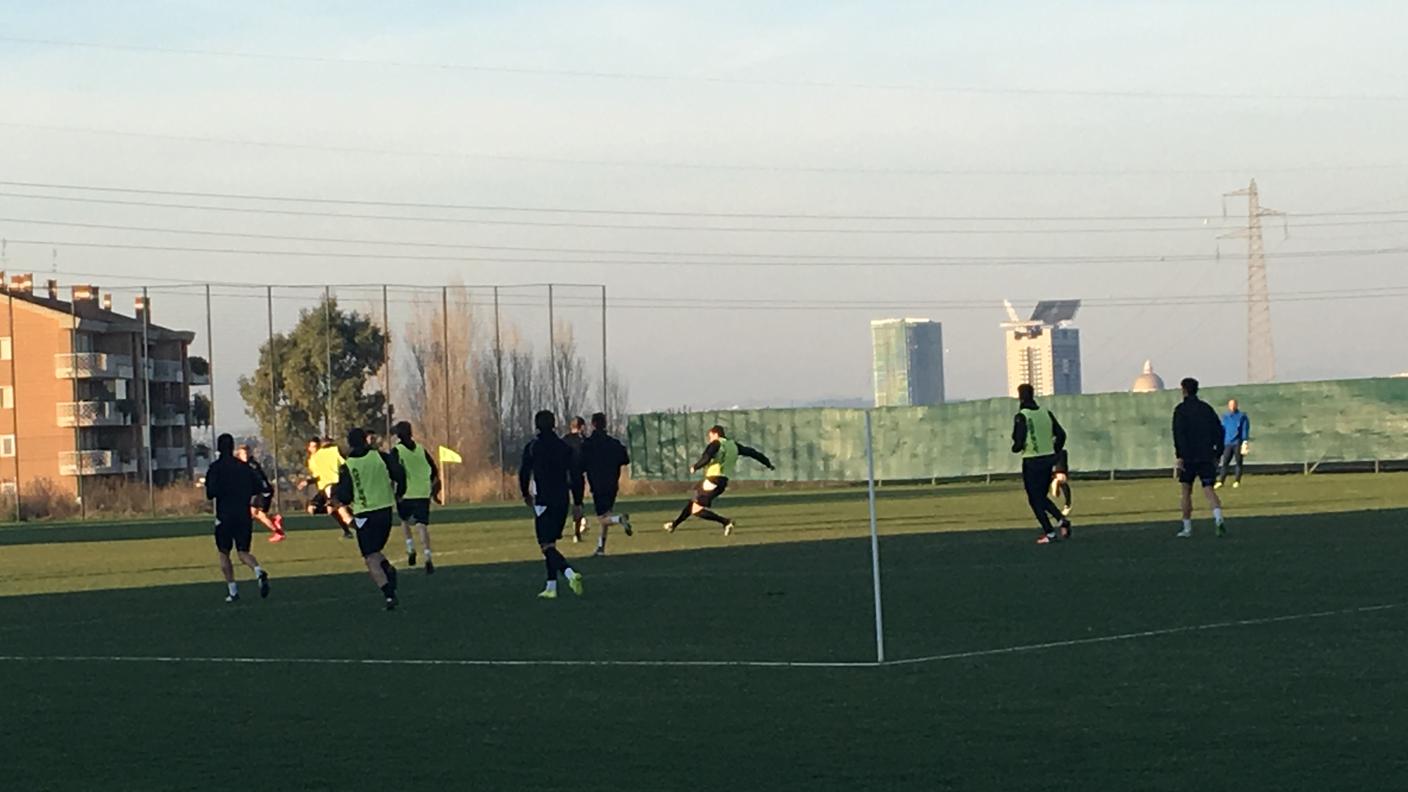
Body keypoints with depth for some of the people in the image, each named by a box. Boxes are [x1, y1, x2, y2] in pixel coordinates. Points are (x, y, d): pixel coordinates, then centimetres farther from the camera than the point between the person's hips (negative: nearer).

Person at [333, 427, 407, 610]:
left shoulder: (347, 467, -7)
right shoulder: (380, 457, 0)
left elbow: (345, 497, -8)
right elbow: (399, 473, -8)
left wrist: (335, 491, 14)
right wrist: (398, 492, 10)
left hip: (364, 515, -4)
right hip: (385, 510, 4)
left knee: (371, 559, 0)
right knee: (375, 551, 23)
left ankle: (389, 595, -14)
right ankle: (389, 570, -7)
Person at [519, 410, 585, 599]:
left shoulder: (532, 447, -5)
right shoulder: (564, 447, 5)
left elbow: (524, 473, -5)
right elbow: (575, 475, 4)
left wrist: (525, 494, 13)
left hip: (543, 502, -5)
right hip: (562, 502, 5)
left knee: (547, 546, -7)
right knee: (550, 543, 18)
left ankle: (570, 573, -32)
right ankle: (551, 587, 16)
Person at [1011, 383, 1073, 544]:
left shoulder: (1021, 417, -12)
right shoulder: (1046, 413, 6)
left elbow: (1019, 442, -17)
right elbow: (1061, 435, 6)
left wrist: (1015, 448, 6)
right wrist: (1055, 454, 17)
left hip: (1032, 462, -6)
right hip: (1048, 460, 6)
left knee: (1035, 499, 4)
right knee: (1042, 496, 19)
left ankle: (1049, 532, -2)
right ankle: (1062, 520, 0)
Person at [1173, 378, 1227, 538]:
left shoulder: (1181, 409, -1)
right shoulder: (1207, 408, 11)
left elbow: (1178, 433, -13)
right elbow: (1219, 430, 9)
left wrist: (1179, 456, -15)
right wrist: (1218, 454, 14)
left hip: (1188, 457, -3)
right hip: (1207, 457, 3)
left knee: (1186, 492, 10)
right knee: (1209, 489, -4)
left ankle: (1187, 529, 14)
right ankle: (1218, 518, -29)